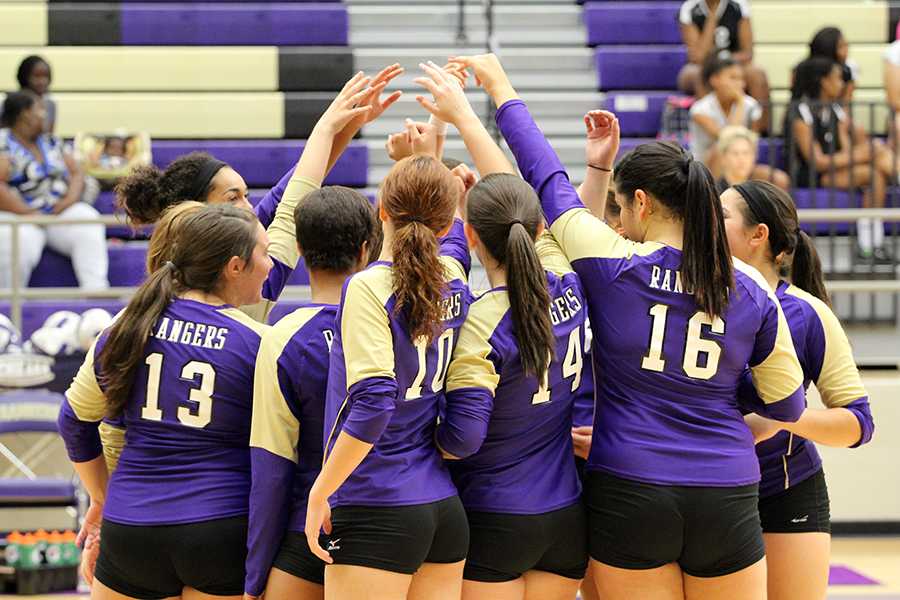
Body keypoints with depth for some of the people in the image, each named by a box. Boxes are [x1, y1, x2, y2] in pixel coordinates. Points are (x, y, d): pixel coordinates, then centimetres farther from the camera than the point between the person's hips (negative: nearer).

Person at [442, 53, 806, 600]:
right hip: (728, 502, 2)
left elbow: (546, 178, 5)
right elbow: (788, 405, 9)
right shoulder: (754, 291, 1)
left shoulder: (611, 265, -7)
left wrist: (502, 91, 19)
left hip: (631, 494, -2)